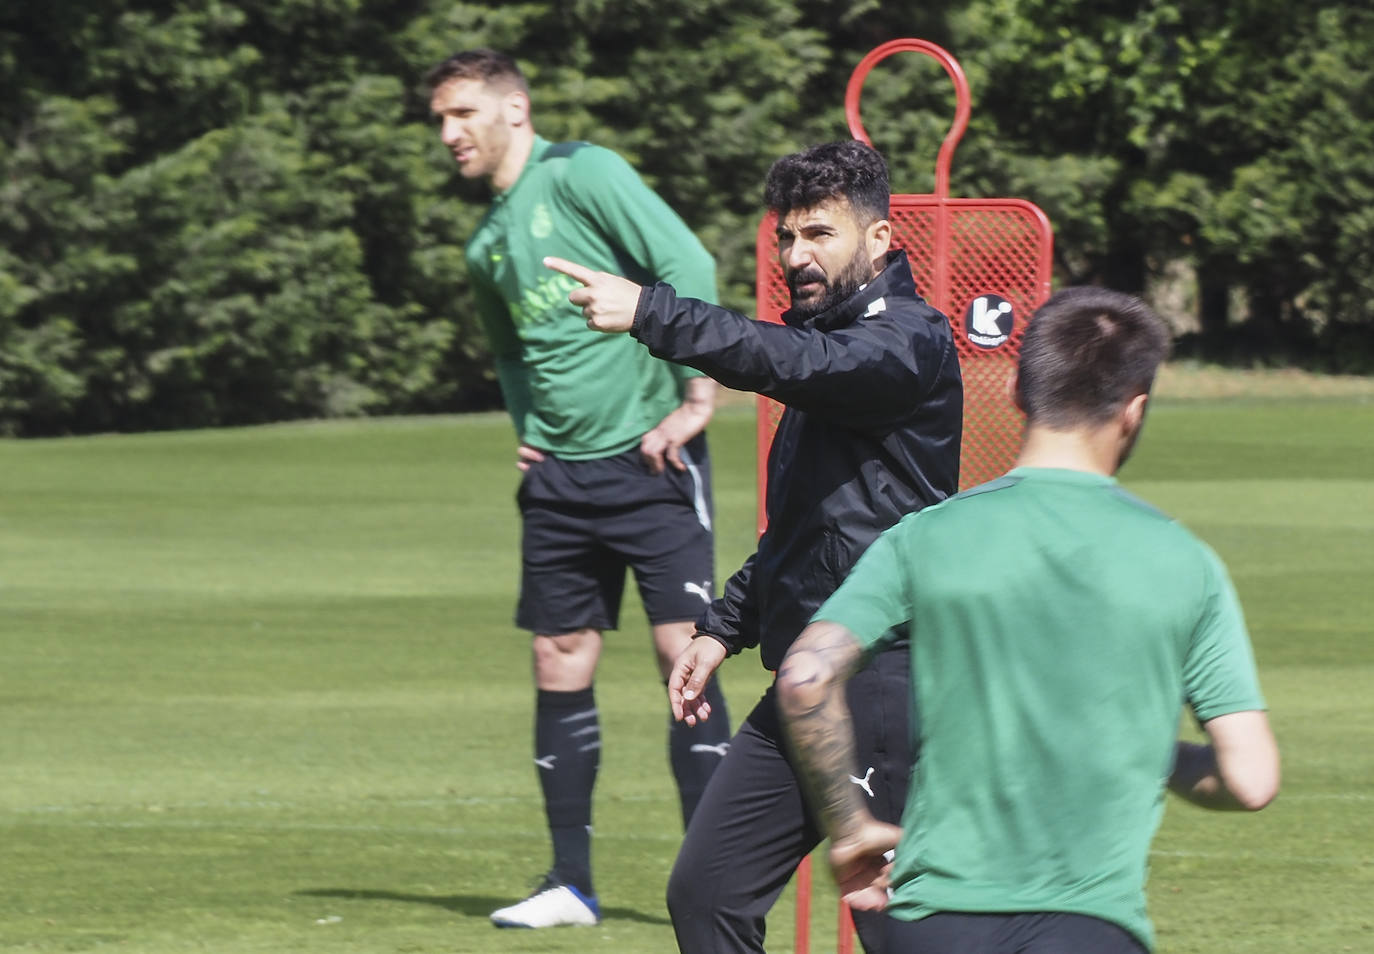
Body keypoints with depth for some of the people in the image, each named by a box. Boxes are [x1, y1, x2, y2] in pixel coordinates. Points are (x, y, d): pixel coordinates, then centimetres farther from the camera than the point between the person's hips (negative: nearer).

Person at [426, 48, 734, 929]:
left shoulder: (582, 176, -9)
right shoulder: (488, 243, 15)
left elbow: (689, 267, -18)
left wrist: (696, 397, -19)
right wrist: (527, 430, 15)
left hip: (649, 457, -8)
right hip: (560, 475, 8)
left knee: (685, 654, -8)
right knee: (561, 669, 7)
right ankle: (571, 884, 14)